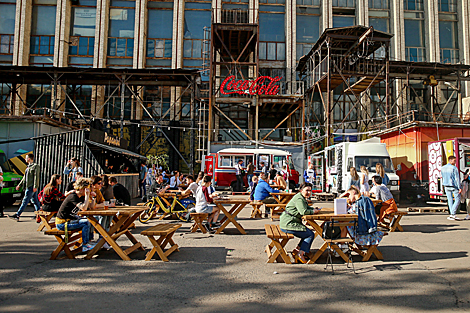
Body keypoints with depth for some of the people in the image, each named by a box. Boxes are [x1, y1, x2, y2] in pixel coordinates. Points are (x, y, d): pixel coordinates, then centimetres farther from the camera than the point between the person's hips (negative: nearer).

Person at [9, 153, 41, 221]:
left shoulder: (35, 166, -8)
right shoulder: (28, 167, 21)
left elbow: (36, 177, -15)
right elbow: (25, 177, 27)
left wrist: (35, 187, -21)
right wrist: (20, 185, 24)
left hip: (31, 187, -9)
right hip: (28, 187, 9)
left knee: (25, 201, -8)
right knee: (35, 201, 9)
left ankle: (17, 215, -8)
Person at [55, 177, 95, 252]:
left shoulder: (80, 197, 7)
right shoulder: (73, 196, -20)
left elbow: (91, 206, 9)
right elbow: (84, 208, -33)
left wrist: (91, 196, -3)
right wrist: (87, 195, -26)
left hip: (70, 220, 10)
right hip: (62, 223, -10)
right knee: (86, 222, -20)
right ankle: (85, 246, -9)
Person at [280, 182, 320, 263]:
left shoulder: (302, 198, 17)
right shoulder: (299, 199, -16)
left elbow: (307, 207, 24)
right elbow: (303, 211, -27)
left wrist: (314, 209, 4)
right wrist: (313, 211, -11)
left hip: (287, 223, 11)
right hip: (289, 224, -11)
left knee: (308, 233, 18)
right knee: (311, 235, -6)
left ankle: (296, 251, 18)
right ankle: (300, 254, -6)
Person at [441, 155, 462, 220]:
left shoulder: (443, 168, 7)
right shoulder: (454, 168, -12)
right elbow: (457, 178, -13)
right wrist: (459, 188, -13)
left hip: (446, 186, 6)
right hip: (454, 186, -6)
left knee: (450, 200, 9)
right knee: (457, 200, 3)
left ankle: (452, 215, 9)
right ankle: (452, 214, -6)